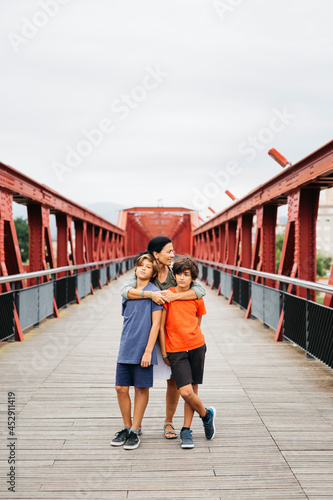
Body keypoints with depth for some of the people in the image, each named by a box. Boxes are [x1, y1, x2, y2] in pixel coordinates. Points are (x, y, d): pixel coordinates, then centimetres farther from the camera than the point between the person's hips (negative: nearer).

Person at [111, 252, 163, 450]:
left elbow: (156, 324, -10)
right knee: (121, 388, 7)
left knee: (141, 389, 6)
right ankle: (127, 428, 24)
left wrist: (148, 351, -15)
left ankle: (135, 431, 17)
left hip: (143, 350, -5)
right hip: (125, 350, 5)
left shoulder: (154, 292, -7)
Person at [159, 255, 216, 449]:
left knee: (193, 391, 7)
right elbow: (161, 325, -3)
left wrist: (192, 339, 12)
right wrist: (164, 353, -2)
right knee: (186, 392, -12)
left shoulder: (197, 298, 4)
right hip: (175, 351, -2)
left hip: (197, 347, 3)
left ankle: (186, 430, 24)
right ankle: (207, 414, 17)